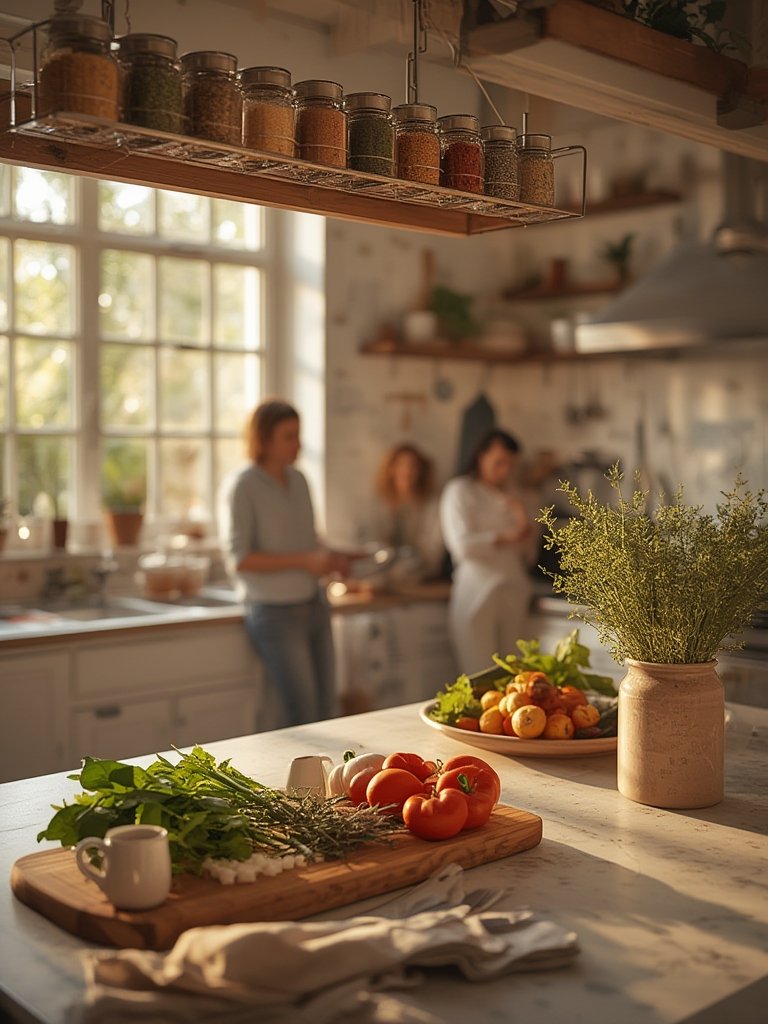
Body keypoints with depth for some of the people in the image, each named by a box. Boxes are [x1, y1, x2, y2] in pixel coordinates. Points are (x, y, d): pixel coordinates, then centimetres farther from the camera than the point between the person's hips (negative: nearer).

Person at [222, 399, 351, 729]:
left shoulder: (298, 480, 9)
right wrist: (304, 560, -21)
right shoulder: (244, 486, -12)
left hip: (314, 604, 7)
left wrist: (330, 557, -1)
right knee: (301, 714, -5)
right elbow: (238, 559, -17)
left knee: (327, 708, 9)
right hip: (275, 612, -7)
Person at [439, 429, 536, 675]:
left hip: (513, 596, 6)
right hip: (478, 596, -5)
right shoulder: (460, 491, 1)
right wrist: (505, 537, -10)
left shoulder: (511, 495, 18)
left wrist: (524, 524, -1)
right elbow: (462, 545, -13)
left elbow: (528, 553, 17)